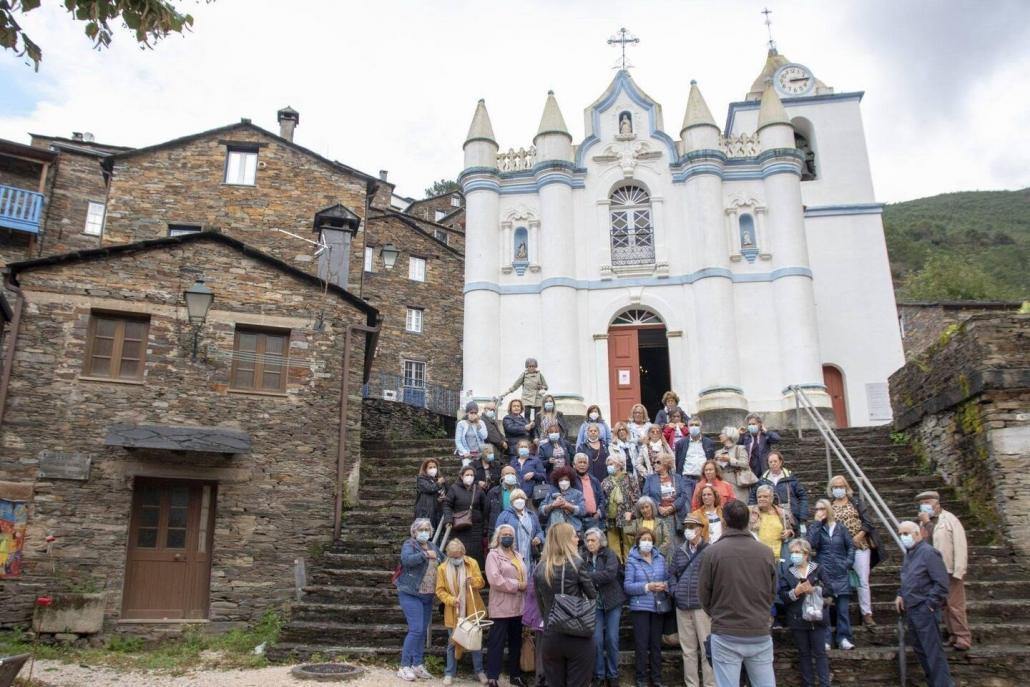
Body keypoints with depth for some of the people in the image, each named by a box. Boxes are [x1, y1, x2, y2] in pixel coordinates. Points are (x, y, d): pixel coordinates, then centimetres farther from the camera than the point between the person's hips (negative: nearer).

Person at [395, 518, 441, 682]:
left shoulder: (433, 546, 13)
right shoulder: (409, 544, -7)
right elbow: (406, 559, -28)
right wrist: (425, 554, -30)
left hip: (428, 595, 7)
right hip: (411, 594, -7)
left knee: (423, 631, 11)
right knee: (416, 629, -13)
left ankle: (417, 665, 21)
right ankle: (404, 666, -3)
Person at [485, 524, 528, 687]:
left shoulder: (518, 556, 17)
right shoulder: (493, 555, -5)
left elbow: (526, 575, 14)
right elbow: (495, 579, -18)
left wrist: (525, 586, -7)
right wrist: (517, 585, -15)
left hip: (518, 607, 7)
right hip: (501, 607, -7)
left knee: (516, 642, 14)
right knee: (497, 642, -3)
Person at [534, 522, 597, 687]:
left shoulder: (539, 569, 2)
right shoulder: (577, 563, -9)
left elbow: (540, 604, 8)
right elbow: (593, 596, 0)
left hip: (551, 637, 3)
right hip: (578, 636, -3)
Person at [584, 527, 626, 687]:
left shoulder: (609, 554, -6)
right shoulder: (585, 557, 3)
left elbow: (610, 573, -23)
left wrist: (588, 577, -25)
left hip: (612, 601, -2)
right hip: (594, 602, 2)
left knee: (612, 639, 2)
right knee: (597, 639, -1)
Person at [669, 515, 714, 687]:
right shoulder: (679, 551, 12)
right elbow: (672, 573, 19)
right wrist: (675, 590, 6)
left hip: (702, 606, -5)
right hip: (682, 607, 6)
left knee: (707, 648, 0)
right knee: (688, 649, 13)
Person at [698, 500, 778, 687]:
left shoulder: (712, 552, -11)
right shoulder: (765, 551, -3)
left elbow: (704, 594, -2)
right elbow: (773, 592, 8)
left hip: (726, 635, -2)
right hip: (760, 633, 3)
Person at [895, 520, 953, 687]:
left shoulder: (928, 553, -15)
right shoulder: (909, 553, 12)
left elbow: (941, 582, -19)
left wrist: (929, 604, -18)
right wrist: (901, 595, 10)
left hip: (923, 609, -9)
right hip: (910, 609, 9)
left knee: (933, 650, -5)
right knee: (919, 648, 17)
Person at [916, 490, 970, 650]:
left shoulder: (949, 520, -9)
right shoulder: (924, 522, 12)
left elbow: (960, 546, -13)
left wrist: (958, 571, -17)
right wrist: (925, 523, -9)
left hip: (950, 571, -7)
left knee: (955, 605, -3)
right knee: (943, 605, 12)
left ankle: (963, 637, 6)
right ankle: (953, 635, 21)